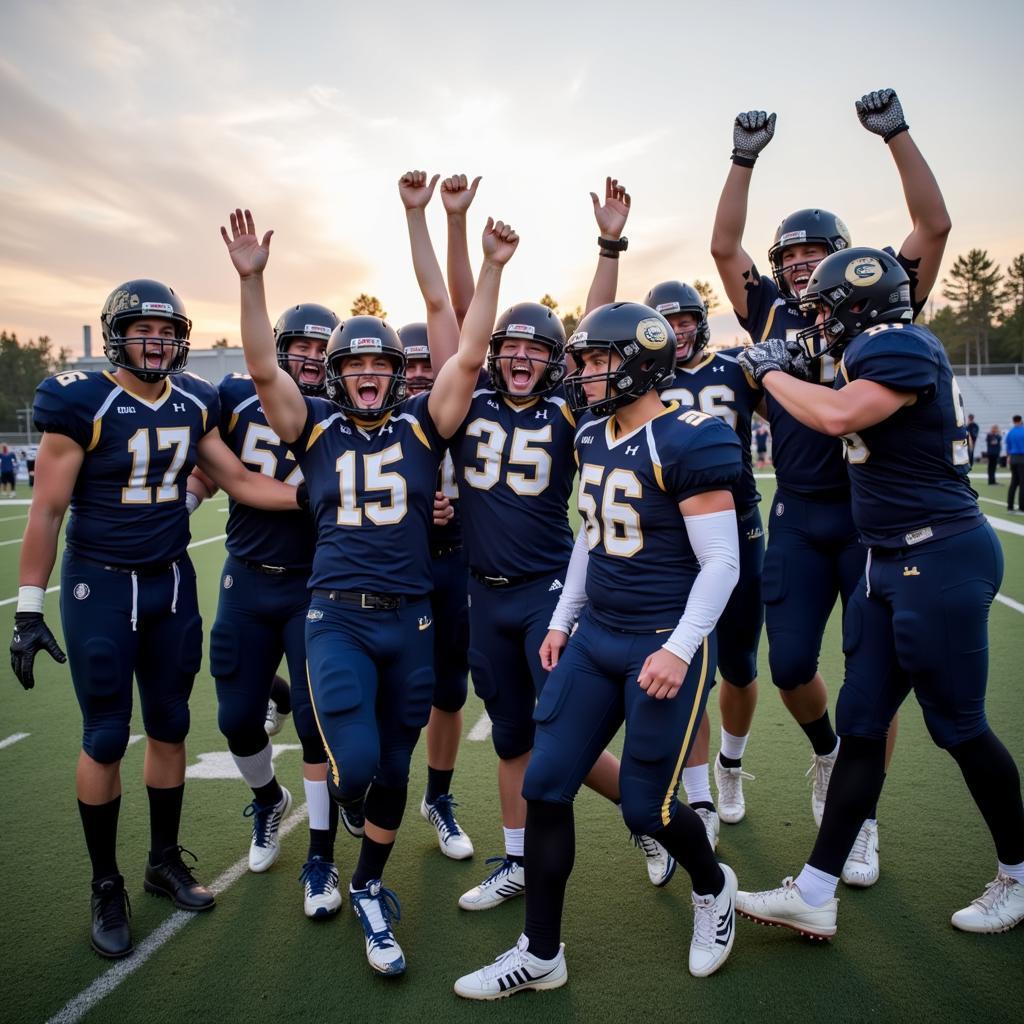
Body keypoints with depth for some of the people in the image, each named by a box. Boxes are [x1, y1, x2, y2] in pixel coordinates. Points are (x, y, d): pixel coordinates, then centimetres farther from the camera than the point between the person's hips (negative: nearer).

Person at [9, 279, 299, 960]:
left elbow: (240, 482, 7)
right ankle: (107, 886, 23)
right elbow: (47, 509, -10)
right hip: (101, 589, -4)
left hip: (172, 583, 5)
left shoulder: (195, 403, 1)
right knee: (105, 739, 5)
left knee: (170, 729, 13)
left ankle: (165, 861, 32)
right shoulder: (83, 403, -13)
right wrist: (29, 610, -10)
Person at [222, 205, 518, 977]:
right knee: (355, 761, -14)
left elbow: (469, 359, -5)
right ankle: (347, 795, 25)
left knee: (394, 769, 12)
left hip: (410, 621, 2)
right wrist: (252, 278, -17)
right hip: (338, 618, -1)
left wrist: (493, 270, -9)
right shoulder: (317, 426, 3)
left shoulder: (421, 424, 3)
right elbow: (264, 369, -8)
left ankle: (369, 891, 35)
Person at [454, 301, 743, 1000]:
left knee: (645, 807, 2)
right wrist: (563, 620, 19)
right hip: (596, 636, 7)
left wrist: (679, 649, -21)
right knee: (546, 788, 5)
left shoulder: (686, 440, -15)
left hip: (663, 645, -7)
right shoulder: (593, 437, 9)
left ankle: (713, 888, 37)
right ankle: (541, 954, 21)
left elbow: (721, 560, -15)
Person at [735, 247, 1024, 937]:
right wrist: (796, 370, 14)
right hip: (891, 562, 10)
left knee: (958, 724, 6)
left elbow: (839, 417, -30)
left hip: (941, 557, -9)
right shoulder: (875, 354, 12)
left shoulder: (905, 348, -15)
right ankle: (815, 895, 15)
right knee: (862, 722, 8)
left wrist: (771, 371, -14)